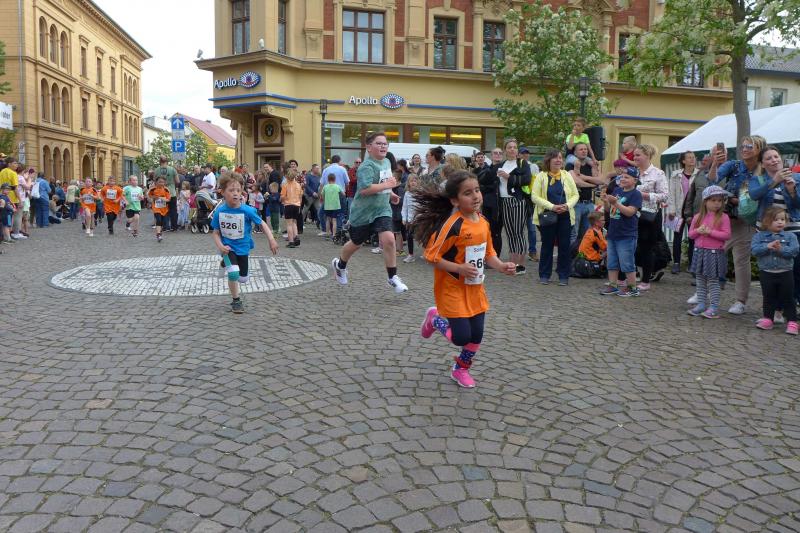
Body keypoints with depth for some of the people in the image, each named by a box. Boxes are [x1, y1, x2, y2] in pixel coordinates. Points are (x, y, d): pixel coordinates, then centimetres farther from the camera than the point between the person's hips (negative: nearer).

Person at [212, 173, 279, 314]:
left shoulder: (247, 211, -19)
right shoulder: (219, 211, -14)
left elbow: (262, 224, -8)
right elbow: (216, 233, -4)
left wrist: (271, 240, -19)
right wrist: (220, 246, -21)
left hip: (242, 248, 1)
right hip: (228, 247, -1)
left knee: (243, 279, 13)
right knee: (233, 272, -24)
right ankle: (236, 300, -1)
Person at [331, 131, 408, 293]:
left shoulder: (386, 162, 7)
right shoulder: (366, 166, -19)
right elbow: (364, 189, -34)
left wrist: (390, 194, 12)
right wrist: (386, 185, -29)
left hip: (382, 210, 5)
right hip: (363, 212, -5)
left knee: (388, 239, -16)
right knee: (356, 243, 14)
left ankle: (392, 277, -4)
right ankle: (340, 264, 45)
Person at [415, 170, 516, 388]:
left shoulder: (483, 222, 0)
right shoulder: (452, 224, -22)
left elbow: (488, 253, 12)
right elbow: (432, 256, -20)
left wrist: (502, 266, -5)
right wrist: (459, 268, -27)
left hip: (475, 289, 7)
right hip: (452, 290, -7)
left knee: (476, 335, 9)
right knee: (461, 337, -6)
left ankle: (461, 369, 34)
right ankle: (434, 318, 23)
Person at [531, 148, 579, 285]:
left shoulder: (567, 175, 6)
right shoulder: (541, 176, -2)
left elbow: (575, 195, 7)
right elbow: (535, 196, -8)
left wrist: (567, 205, -13)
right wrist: (552, 206, -17)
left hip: (565, 216, 2)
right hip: (547, 217, -2)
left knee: (564, 246, 4)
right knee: (547, 245, 6)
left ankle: (563, 275, 14)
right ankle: (544, 275, 16)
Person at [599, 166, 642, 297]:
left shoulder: (635, 194, -11)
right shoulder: (617, 190, 9)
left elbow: (630, 212, -21)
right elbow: (609, 209, 14)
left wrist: (615, 203, -30)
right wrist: (606, 201, -7)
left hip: (626, 236, -7)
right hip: (612, 233, 7)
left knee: (627, 263, 0)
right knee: (612, 262, 13)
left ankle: (632, 287, 11)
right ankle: (613, 285, 22)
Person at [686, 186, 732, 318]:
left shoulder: (723, 217, -6)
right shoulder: (698, 217, 7)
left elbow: (726, 235, -12)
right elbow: (690, 234, 8)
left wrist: (710, 232, -18)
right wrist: (698, 231, -12)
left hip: (715, 253, -5)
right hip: (699, 251, 5)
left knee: (713, 280, -1)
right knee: (700, 279, 10)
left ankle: (714, 307, 5)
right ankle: (701, 304, 19)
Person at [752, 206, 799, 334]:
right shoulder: (760, 236, 0)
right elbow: (754, 249, -13)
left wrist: (781, 249, -24)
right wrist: (768, 246, -26)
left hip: (785, 273, 0)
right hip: (766, 273, 0)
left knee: (788, 298, 5)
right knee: (768, 297, 12)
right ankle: (768, 319, 24)